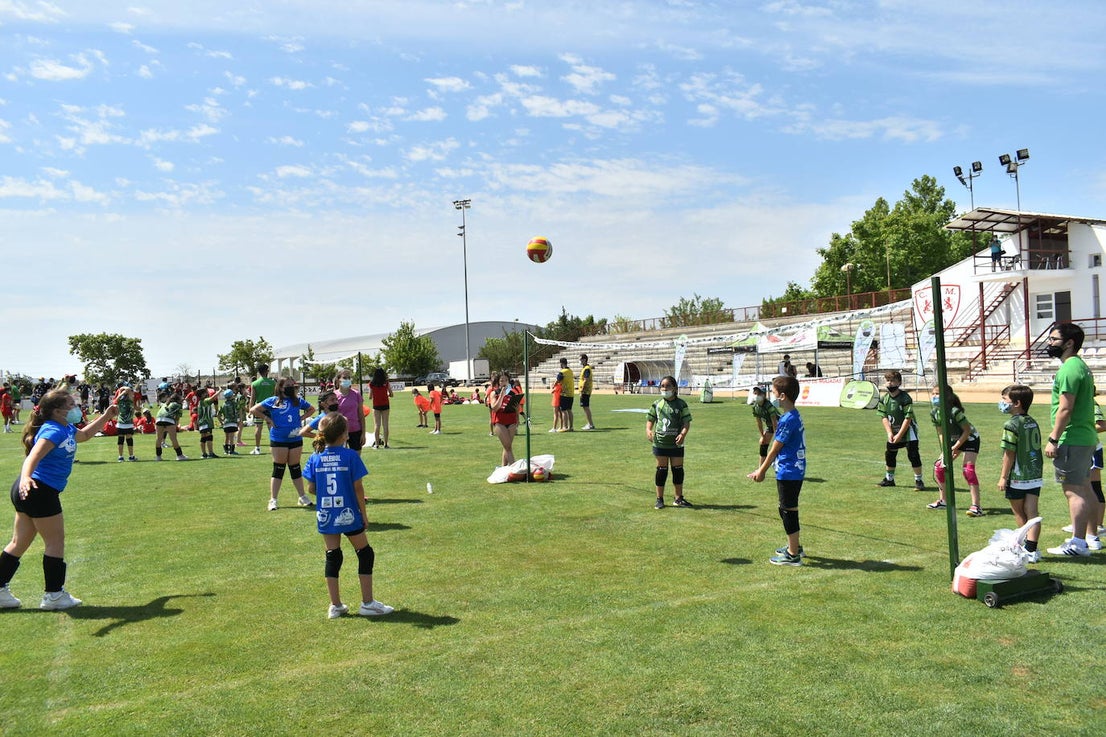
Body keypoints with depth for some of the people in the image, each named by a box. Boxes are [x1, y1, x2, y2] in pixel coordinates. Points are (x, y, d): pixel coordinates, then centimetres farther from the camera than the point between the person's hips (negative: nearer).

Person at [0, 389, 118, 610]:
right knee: (56, 542, 2)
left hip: (27, 492, 10)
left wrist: (106, 416, 32)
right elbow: (34, 455, -34)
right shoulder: (53, 431, -18)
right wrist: (25, 477, -51)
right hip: (39, 491, -10)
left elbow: (84, 434, 34)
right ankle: (53, 595, 11)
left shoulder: (67, 430, 10)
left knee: (19, 543, 15)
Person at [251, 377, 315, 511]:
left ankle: (302, 497, 18)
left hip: (295, 439, 3)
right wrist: (268, 419, -5)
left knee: (295, 468, 11)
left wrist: (301, 418, 7)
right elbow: (253, 410, 0)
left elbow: (311, 409, 22)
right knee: (278, 469, -1)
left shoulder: (298, 400, 8)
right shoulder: (273, 401, -1)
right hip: (278, 440, -3)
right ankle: (273, 500, 6)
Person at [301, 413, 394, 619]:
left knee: (332, 558, 12)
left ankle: (335, 606, 18)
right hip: (349, 515, -4)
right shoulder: (350, 456, -12)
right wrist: (363, 513, -1)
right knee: (365, 554, 10)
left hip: (325, 516, 4)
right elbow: (358, 487, -11)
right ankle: (367, 603, 13)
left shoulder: (315, 458, -2)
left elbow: (311, 488, 1)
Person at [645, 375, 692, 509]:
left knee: (678, 469, 6)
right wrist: (648, 430, -11)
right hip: (660, 442, 0)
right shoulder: (657, 404, 4)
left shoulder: (681, 404, -1)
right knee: (661, 470, 5)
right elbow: (650, 419, 9)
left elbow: (687, 422, -4)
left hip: (676, 444, 0)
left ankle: (678, 498, 19)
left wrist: (683, 434, -21)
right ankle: (659, 499, 13)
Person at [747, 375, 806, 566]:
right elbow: (777, 448, 15)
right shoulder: (793, 416, 10)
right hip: (794, 471, 10)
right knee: (788, 510, 21)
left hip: (789, 473, -10)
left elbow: (774, 449, -15)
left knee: (788, 511, -1)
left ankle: (793, 555, 8)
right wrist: (762, 468, 18)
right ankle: (795, 546, 35)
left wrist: (762, 471, -5)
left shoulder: (789, 419, -21)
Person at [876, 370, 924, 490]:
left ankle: (918, 481, -1)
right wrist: (889, 433, -13)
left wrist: (899, 435, -20)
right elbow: (884, 417, -1)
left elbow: (908, 418, -19)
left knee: (913, 455, -10)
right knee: (890, 455, 12)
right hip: (893, 432, 6)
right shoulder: (884, 399, -3)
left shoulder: (905, 398, -19)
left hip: (908, 430, -6)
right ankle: (889, 479, 27)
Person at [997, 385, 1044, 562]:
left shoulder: (1011, 425, -16)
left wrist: (1003, 477, -11)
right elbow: (1036, 448, 13)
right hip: (1036, 476, 6)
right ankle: (1031, 549, -1)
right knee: (1032, 513, 4)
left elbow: (1009, 454, -16)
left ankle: (1028, 547, 22)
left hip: (1018, 477, -6)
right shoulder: (1033, 423, 7)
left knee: (1019, 512, 11)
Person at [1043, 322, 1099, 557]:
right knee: (1084, 488, 15)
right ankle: (1082, 537, 23)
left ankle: (1077, 544, -3)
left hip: (1072, 440, -11)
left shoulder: (1069, 369, -17)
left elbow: (1065, 409, -21)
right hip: (1086, 437, 11)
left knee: (1073, 491, -7)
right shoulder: (1081, 366, 16)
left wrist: (1053, 440, -18)